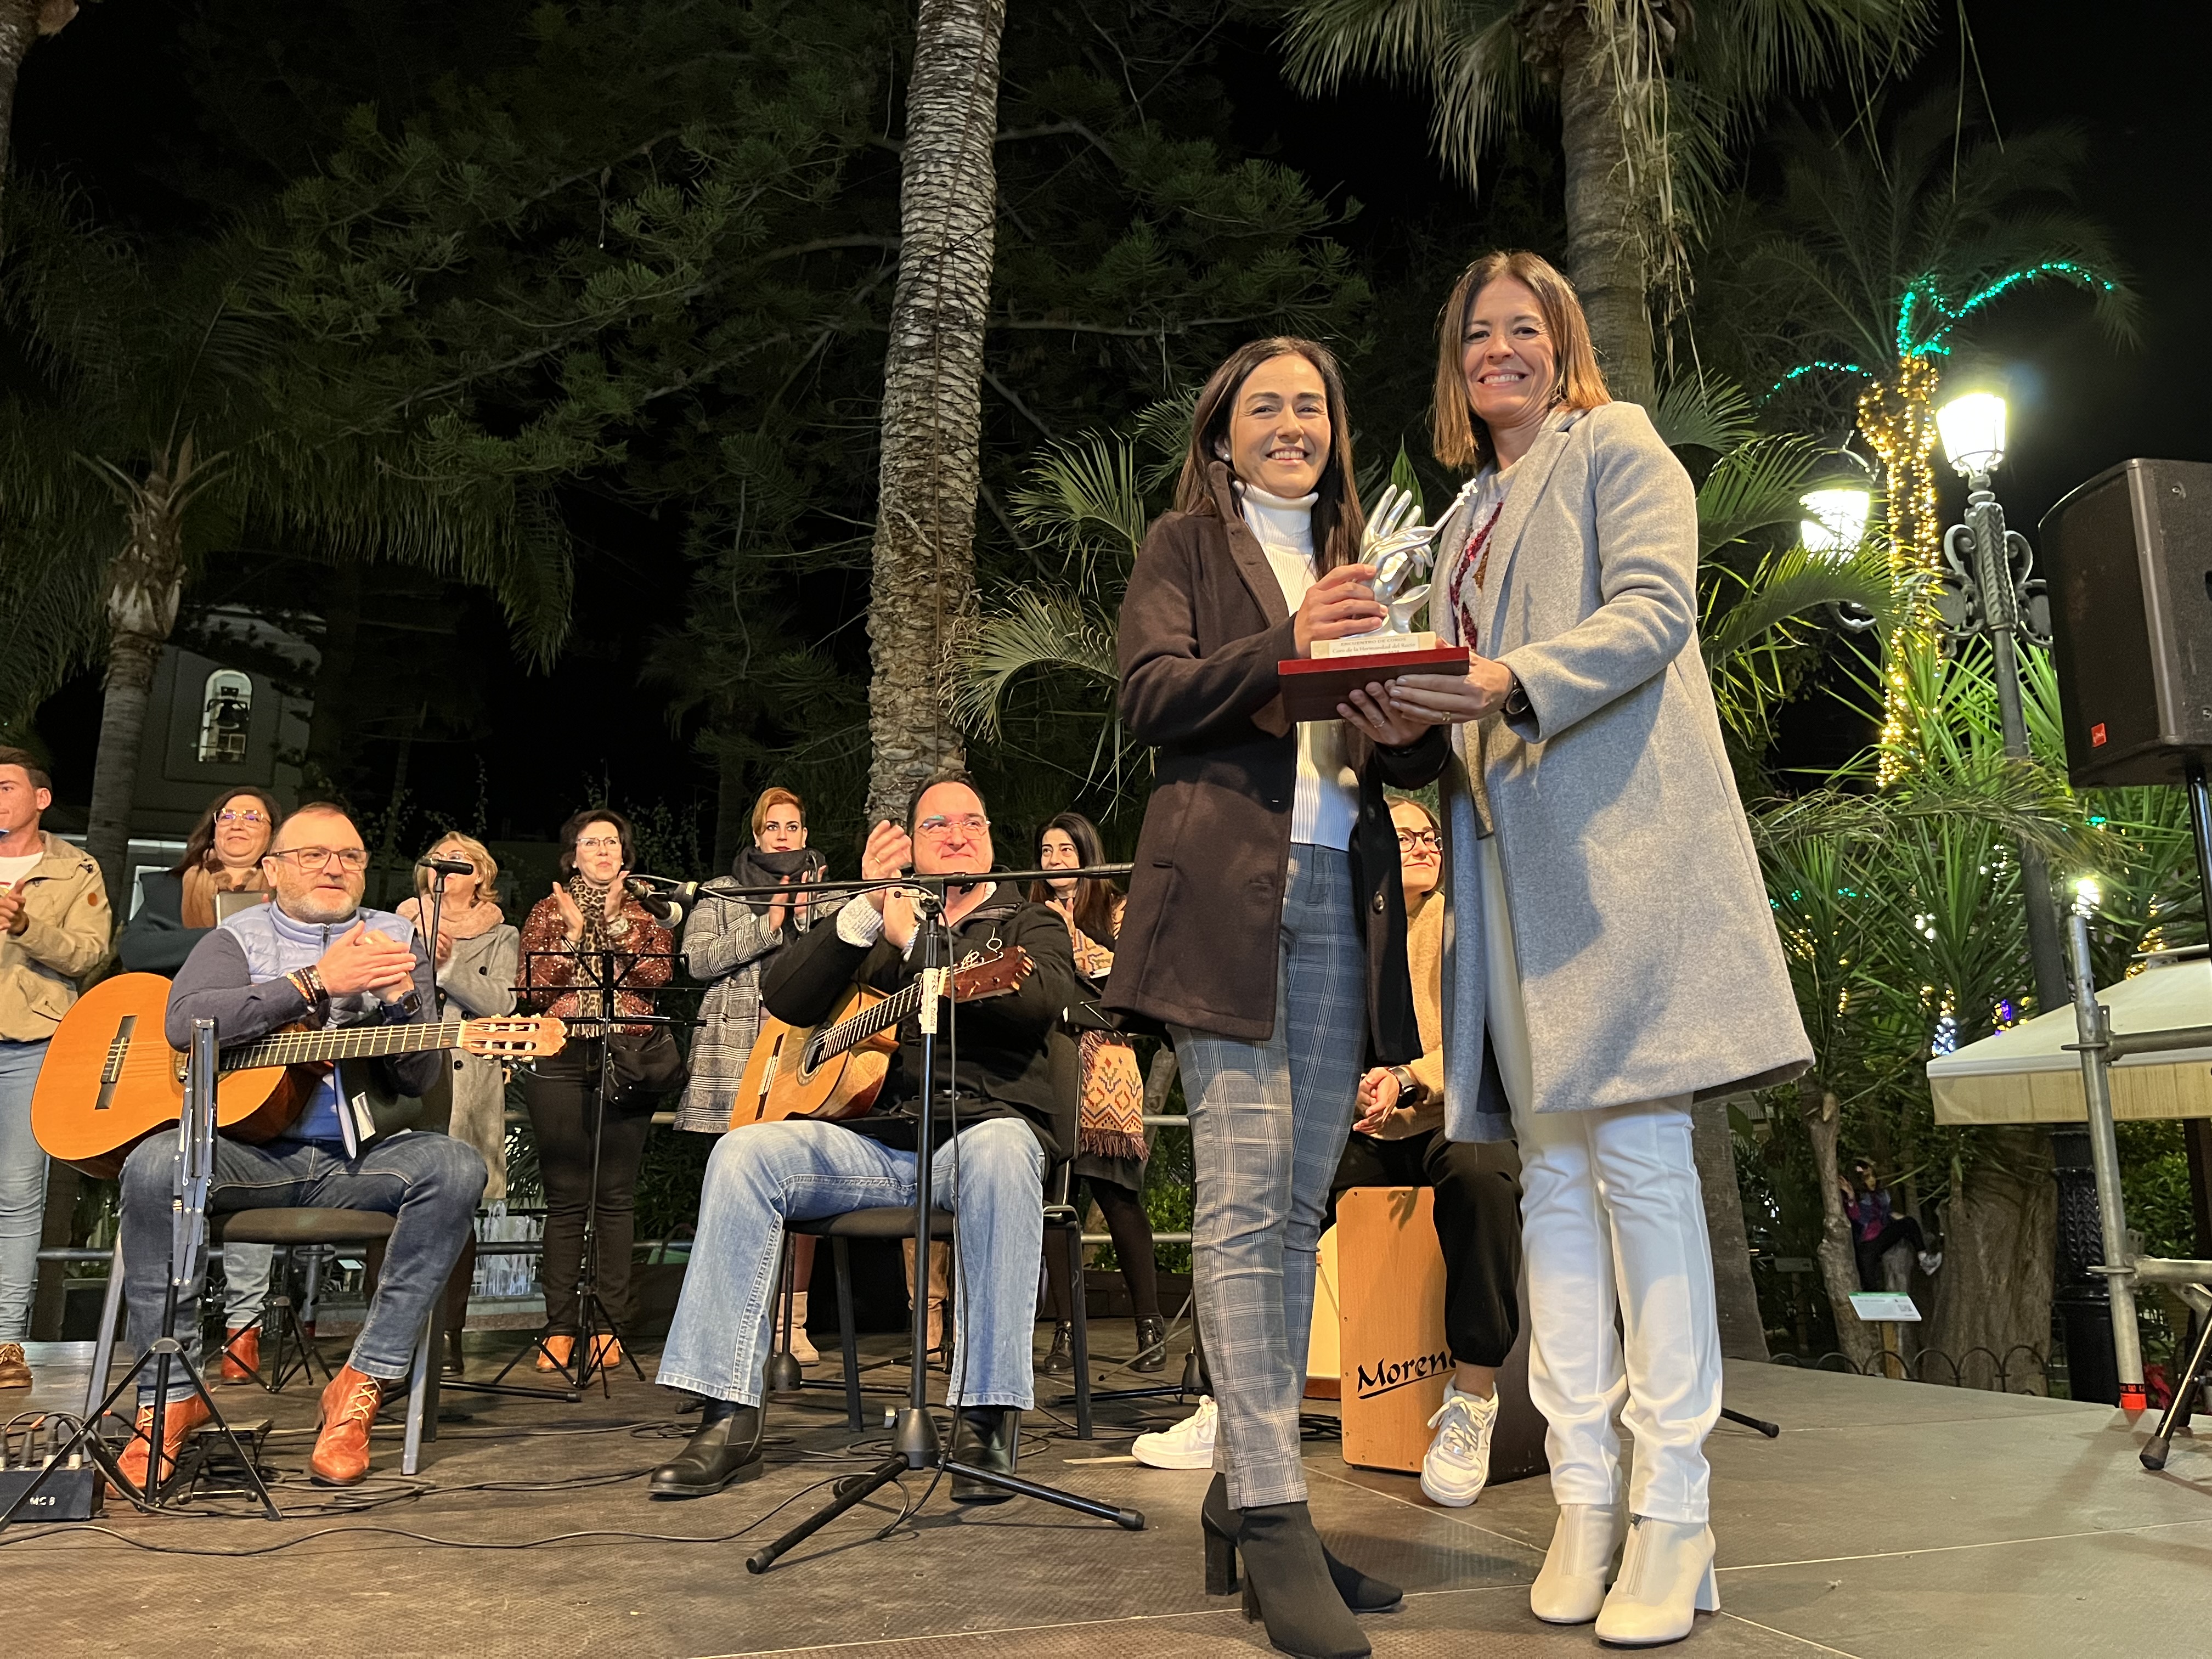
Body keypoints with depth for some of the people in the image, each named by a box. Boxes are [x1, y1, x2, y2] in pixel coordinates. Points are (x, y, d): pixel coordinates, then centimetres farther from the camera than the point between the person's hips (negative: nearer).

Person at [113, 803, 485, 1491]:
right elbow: (184, 1021, -12)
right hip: (250, 1153, -1)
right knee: (155, 1165, -31)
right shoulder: (239, 937, 11)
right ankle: (170, 1395, -16)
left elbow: (420, 1079, 5)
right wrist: (315, 983, -17)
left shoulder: (397, 940, 13)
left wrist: (401, 999, -15)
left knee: (454, 1168, -28)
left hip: (358, 1161, 1)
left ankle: (364, 1383, -22)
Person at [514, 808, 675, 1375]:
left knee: (617, 1195, -1)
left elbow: (657, 972, -3)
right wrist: (573, 930, -4)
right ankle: (559, 1327, 4)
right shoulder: (548, 912, 14)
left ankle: (612, 1326, 3)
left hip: (628, 1058, 0)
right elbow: (535, 987, 2)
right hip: (561, 1062, 0)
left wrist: (616, 917, -5)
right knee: (565, 1196, -1)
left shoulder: (644, 912, 14)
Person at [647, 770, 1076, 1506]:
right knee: (743, 1154, -22)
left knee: (1001, 1154, -39)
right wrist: (865, 907, -4)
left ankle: (988, 1423, -36)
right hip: (876, 1135, 3)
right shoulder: (874, 924, 23)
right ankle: (730, 1420, -21)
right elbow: (784, 999, 7)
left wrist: (918, 941, -13)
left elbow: (1038, 1002, -10)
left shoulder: (1029, 924, 15)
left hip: (984, 1125, -3)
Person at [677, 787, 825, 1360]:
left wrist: (809, 917, -7)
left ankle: (792, 1323, 2)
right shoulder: (723, 893, 14)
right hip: (735, 1057, 0)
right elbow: (699, 960, -2)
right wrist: (768, 923, -6)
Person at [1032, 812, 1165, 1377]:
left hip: (1100, 1068, -3)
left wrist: (1067, 928, -5)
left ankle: (1150, 1326, 3)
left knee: (1117, 1197, -7)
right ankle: (1066, 1331, 2)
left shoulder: (1113, 907, 11)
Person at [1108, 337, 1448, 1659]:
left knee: (1300, 1204, 5)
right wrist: (1285, 644, -16)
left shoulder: (1353, 564, 25)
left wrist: (1415, 725, -3)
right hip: (1228, 890, -5)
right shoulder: (1188, 544, 13)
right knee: (1247, 1197, -10)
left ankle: (1250, 1486, 15)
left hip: (1341, 898, 5)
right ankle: (1271, 1512, -5)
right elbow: (1150, 696, -3)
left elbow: (1410, 759, 20)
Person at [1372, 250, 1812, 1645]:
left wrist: (1515, 682, -22)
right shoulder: (1467, 516, 27)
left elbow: (1656, 610, -8)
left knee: (1638, 1152, -9)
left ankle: (1674, 1510, -2)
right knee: (1553, 1169, 4)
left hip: (1618, 836, -7)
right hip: (1510, 853, 7)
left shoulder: (1617, 445, 8)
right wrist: (1414, 715, 3)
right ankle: (1585, 1492, 9)